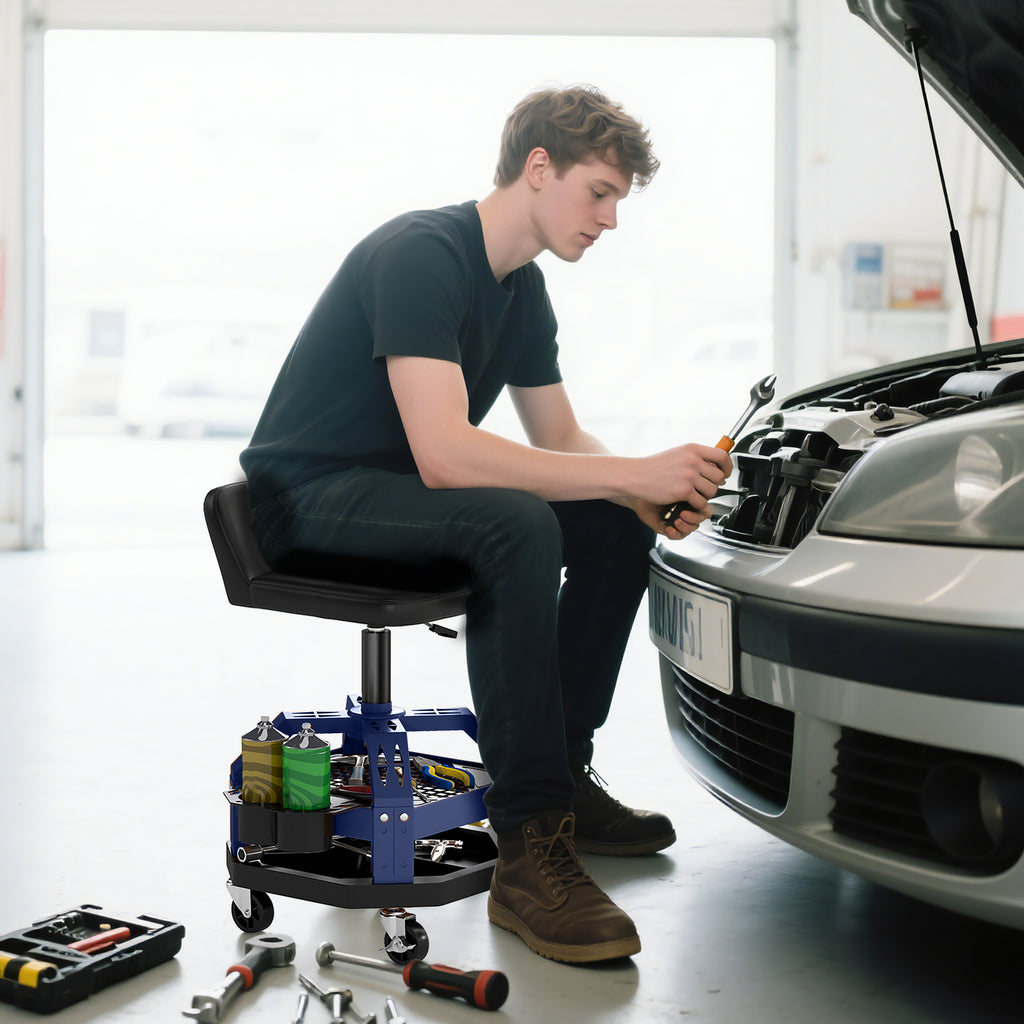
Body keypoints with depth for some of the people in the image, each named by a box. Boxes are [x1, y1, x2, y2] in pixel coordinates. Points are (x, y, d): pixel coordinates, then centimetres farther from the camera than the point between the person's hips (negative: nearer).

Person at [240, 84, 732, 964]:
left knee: (617, 525, 1)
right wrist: (638, 472, -31)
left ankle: (560, 777, 7)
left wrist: (650, 496, -8)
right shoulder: (420, 255, -22)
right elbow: (444, 455, -33)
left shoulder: (522, 287, 8)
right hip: (310, 499, -10)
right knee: (515, 523, -34)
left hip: (399, 492, 10)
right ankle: (530, 847, -32)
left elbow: (560, 441, 14)